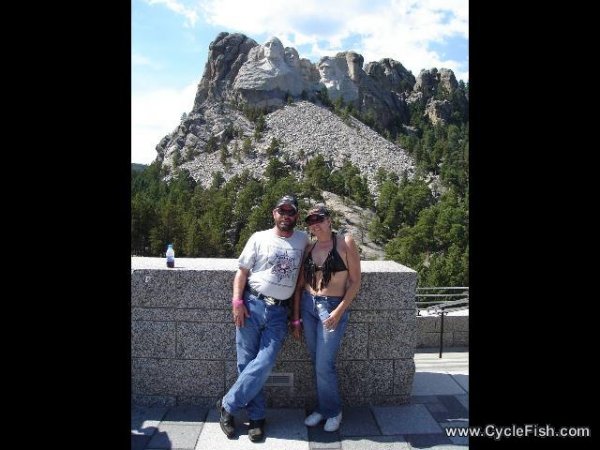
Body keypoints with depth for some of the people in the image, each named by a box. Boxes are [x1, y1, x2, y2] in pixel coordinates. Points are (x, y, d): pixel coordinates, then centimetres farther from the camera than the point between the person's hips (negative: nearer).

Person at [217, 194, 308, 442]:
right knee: (247, 363, 2)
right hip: (252, 306, -1)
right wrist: (237, 302, -7)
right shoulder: (259, 238, 3)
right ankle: (256, 417, 19)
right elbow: (242, 271, 3)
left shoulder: (303, 239, 9)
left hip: (279, 312, 1)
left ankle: (227, 405, 10)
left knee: (263, 365, -8)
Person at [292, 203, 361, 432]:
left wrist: (339, 311, -14)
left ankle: (333, 411, 22)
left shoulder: (345, 243, -7)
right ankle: (322, 407, 33)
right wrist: (296, 317, 7)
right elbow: (300, 284, 8)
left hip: (334, 307, -4)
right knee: (317, 363, 12)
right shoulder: (309, 248, 5)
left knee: (324, 365, -3)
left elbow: (355, 282, -7)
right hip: (307, 306, 5)